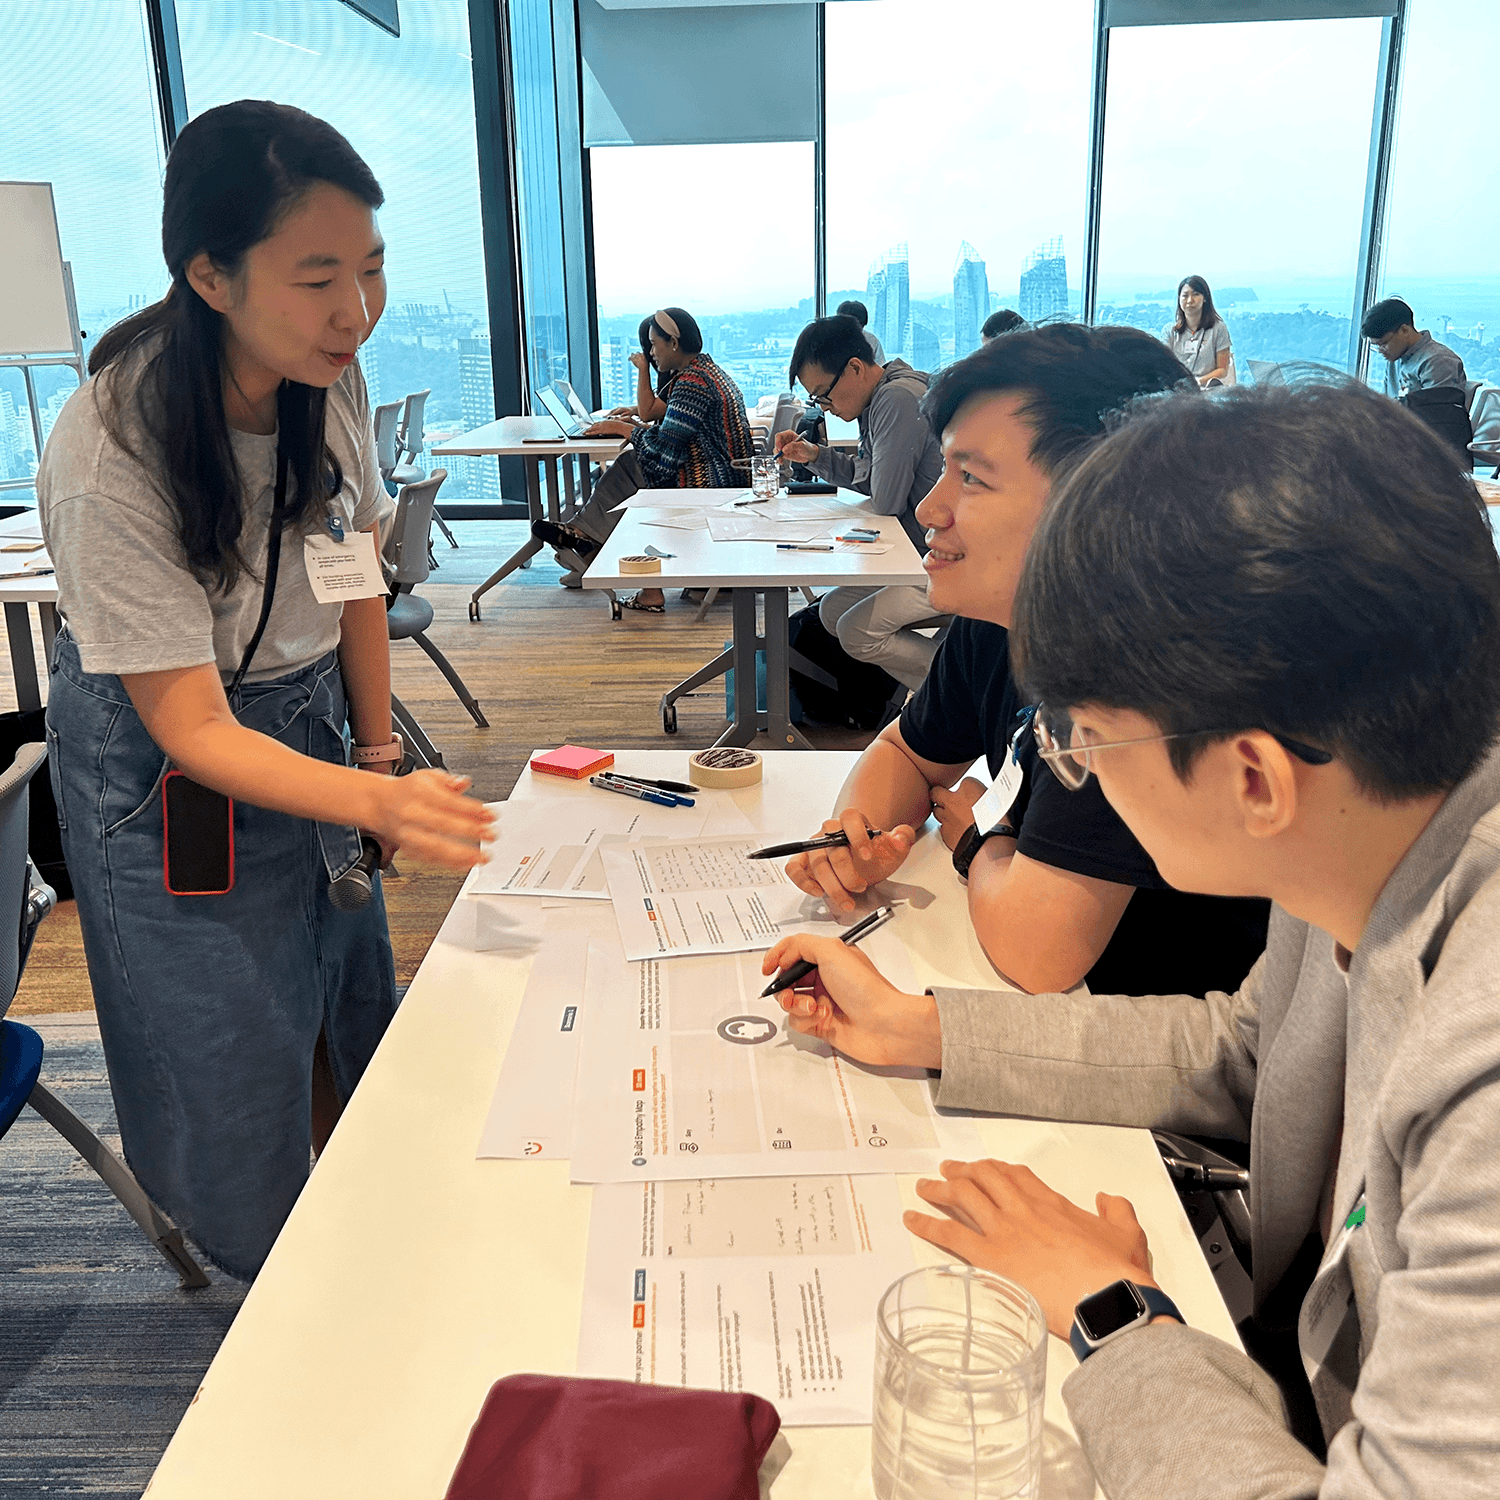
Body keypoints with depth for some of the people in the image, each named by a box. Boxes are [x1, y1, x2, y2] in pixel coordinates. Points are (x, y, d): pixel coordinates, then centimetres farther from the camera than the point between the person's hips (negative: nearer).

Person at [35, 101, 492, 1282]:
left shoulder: (331, 376, -15)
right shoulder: (109, 460, -32)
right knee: (242, 1055, 6)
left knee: (347, 999, 14)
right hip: (167, 769, -5)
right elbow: (190, 727, -30)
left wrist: (380, 753, 2)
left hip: (310, 715, 5)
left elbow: (357, 575, 0)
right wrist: (377, 798, -45)